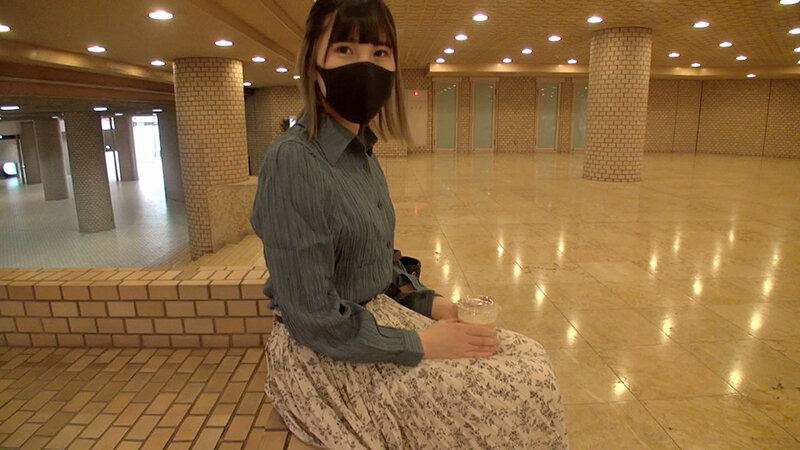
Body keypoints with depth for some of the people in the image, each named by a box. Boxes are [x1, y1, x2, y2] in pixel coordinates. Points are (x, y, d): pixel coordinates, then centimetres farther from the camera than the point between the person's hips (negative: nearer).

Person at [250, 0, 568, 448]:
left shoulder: (362, 153, 5)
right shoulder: (293, 161, -22)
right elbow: (315, 322, -22)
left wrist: (428, 301, 0)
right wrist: (419, 344, -16)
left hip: (383, 313, 8)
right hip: (328, 355, -8)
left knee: (531, 362, 1)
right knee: (517, 392, -9)